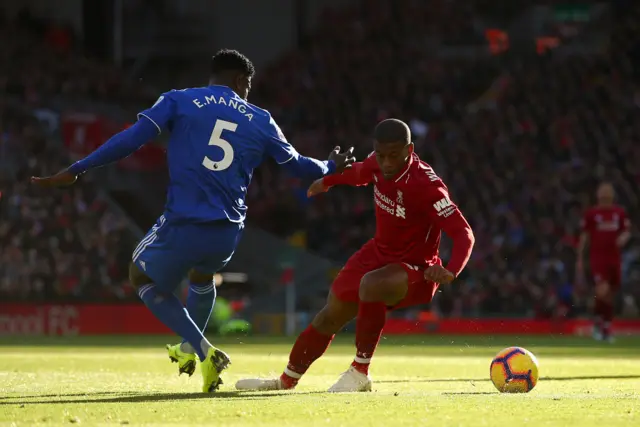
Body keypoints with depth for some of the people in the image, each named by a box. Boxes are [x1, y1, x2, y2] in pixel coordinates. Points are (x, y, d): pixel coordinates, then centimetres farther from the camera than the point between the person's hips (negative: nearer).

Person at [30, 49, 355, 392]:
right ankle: (189, 348, 48)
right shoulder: (260, 121, 11)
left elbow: (131, 139, -7)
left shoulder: (179, 101, 3)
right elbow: (298, 165, 20)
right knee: (202, 275, 39)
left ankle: (204, 351, 5)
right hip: (228, 233, 4)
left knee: (143, 276, 23)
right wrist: (331, 168, 43)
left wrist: (75, 171, -4)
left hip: (183, 226, -4)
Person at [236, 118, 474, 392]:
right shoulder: (378, 163, -9)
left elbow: (464, 233, -31)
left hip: (415, 270, -7)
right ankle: (287, 380, 36)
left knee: (370, 285, -37)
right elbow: (361, 172, 18)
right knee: (331, 316, 14)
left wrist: (450, 271, -49)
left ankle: (360, 373, -22)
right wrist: (328, 180, 37)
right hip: (378, 254, 7)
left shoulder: (426, 185, -29)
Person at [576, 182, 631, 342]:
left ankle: (607, 329, 19)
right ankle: (598, 320, 4)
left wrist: (623, 238, -13)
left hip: (615, 257, 3)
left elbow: (627, 232, 12)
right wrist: (580, 259, 2)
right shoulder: (591, 213, 1)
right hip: (597, 257, -3)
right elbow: (584, 237, 4)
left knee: (611, 294, 7)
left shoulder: (620, 212, 8)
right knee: (603, 290, -20)